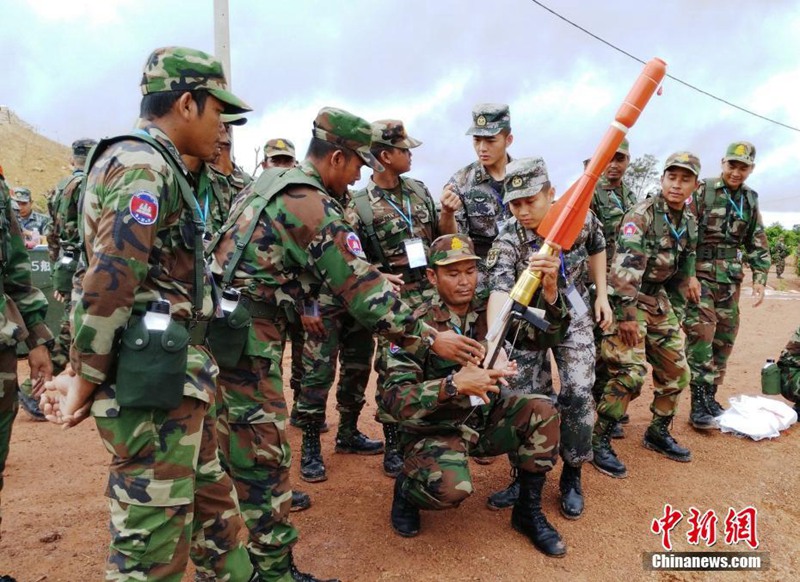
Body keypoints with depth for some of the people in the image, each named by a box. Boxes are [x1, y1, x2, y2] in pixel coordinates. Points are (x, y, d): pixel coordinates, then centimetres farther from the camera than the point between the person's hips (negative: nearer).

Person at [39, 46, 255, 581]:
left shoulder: (159, 168, 18)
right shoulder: (143, 165, -14)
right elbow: (110, 281, -23)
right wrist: (84, 384, -13)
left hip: (174, 377, 10)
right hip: (154, 382, -10)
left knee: (213, 504, 22)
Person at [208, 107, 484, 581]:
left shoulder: (272, 180, 12)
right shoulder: (316, 210, -16)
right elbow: (365, 292, -16)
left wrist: (371, 276, 23)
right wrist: (430, 338, -9)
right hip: (245, 336, -10)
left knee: (238, 436, 24)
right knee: (264, 451, -1)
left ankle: (266, 502, 45)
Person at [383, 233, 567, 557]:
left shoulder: (489, 311, -2)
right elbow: (396, 400, -25)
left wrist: (549, 290, -32)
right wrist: (454, 384, -38)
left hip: (486, 419, 5)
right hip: (436, 429, -5)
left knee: (541, 411, -18)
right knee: (452, 487, -33)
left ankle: (529, 511, 1)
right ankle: (406, 489, 4)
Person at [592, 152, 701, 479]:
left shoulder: (688, 222, 7)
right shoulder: (641, 215, -17)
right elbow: (624, 267, -25)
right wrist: (626, 315, -29)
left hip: (659, 301, 8)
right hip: (628, 300, -8)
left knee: (676, 371, 11)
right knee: (630, 373, -16)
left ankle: (658, 433, 30)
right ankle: (599, 441, -3)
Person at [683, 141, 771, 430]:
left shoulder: (750, 200, 12)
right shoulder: (703, 191, -5)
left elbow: (758, 245, 17)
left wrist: (760, 279, 8)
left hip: (731, 279, 6)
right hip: (700, 274, -6)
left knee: (724, 339, 8)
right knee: (701, 335, -11)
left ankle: (710, 396, 20)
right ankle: (699, 405, -6)